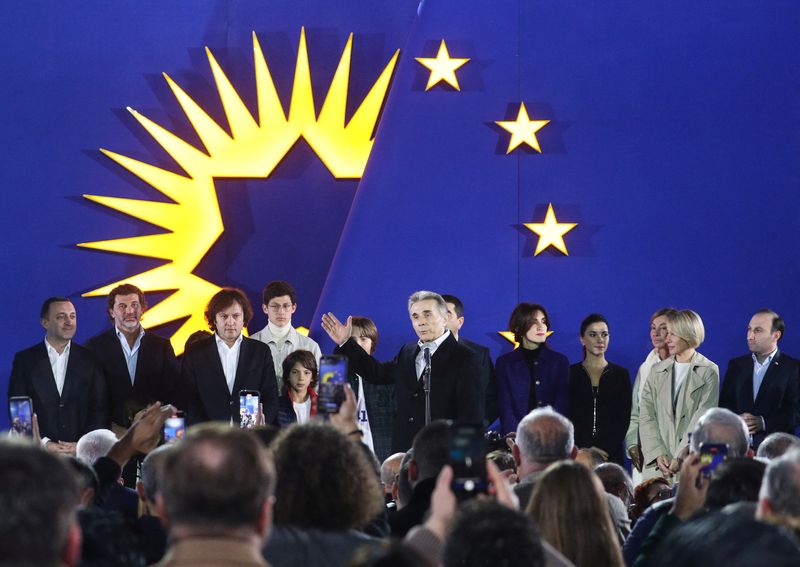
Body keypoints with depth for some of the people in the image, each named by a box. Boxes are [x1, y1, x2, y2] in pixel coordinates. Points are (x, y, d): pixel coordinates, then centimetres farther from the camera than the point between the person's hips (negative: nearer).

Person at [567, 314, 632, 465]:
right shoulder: (571, 373, 7)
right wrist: (585, 450, -11)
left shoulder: (621, 374, 10)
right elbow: (565, 418, 1)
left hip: (611, 455, 1)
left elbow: (623, 419, 4)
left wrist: (605, 449, -9)